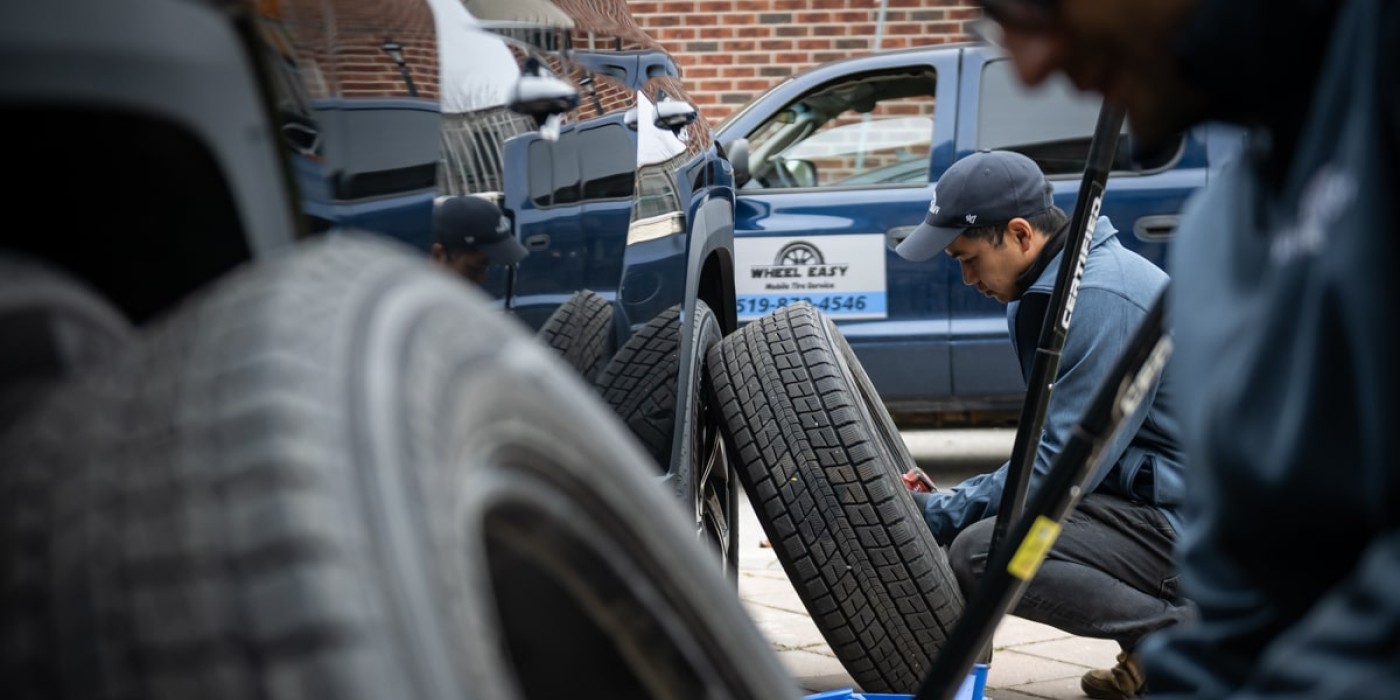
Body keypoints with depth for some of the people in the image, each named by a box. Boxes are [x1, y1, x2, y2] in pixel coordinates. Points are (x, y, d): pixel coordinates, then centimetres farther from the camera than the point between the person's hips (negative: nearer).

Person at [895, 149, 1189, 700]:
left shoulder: (1102, 297, -20)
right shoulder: (1056, 283, 12)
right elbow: (1059, 448, 16)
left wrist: (934, 514, -14)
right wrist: (940, 505, 5)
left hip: (1189, 522, -11)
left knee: (981, 553, -22)